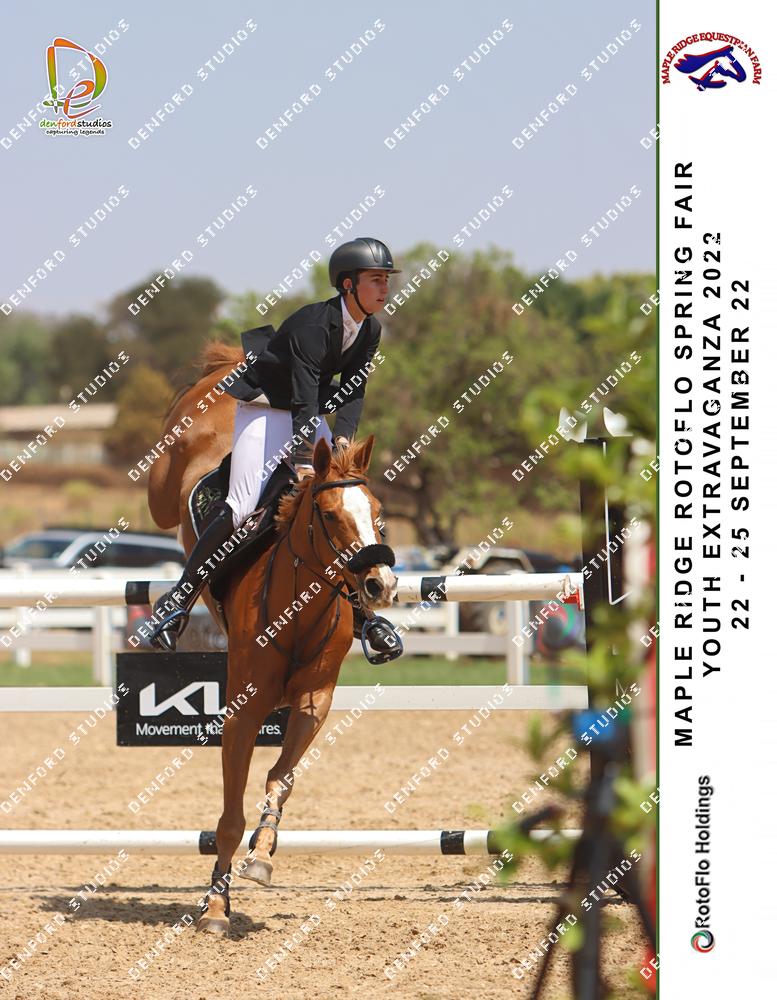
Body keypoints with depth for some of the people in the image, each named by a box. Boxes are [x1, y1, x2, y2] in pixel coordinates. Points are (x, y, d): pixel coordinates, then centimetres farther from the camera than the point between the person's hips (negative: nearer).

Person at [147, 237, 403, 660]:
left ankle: (360, 613, 8)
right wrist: (305, 464, -35)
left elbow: (353, 391, 1)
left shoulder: (369, 331, -2)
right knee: (241, 507, -18)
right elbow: (304, 398, -30)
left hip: (310, 417, 7)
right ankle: (179, 601, -9)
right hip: (264, 408, -7)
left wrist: (342, 438, -17)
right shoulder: (313, 324, -26)